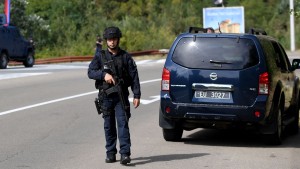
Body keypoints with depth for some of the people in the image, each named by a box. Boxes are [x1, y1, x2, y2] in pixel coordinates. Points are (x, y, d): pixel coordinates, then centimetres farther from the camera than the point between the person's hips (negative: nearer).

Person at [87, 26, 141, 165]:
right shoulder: (100, 56, 6)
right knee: (109, 126, 8)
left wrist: (137, 95, -4)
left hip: (121, 96, -2)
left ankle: (125, 154, -16)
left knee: (123, 123, -11)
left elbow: (134, 76, 3)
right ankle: (110, 153, 16)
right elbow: (90, 72, -3)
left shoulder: (126, 57, 4)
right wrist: (104, 75, -21)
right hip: (106, 96, 2)